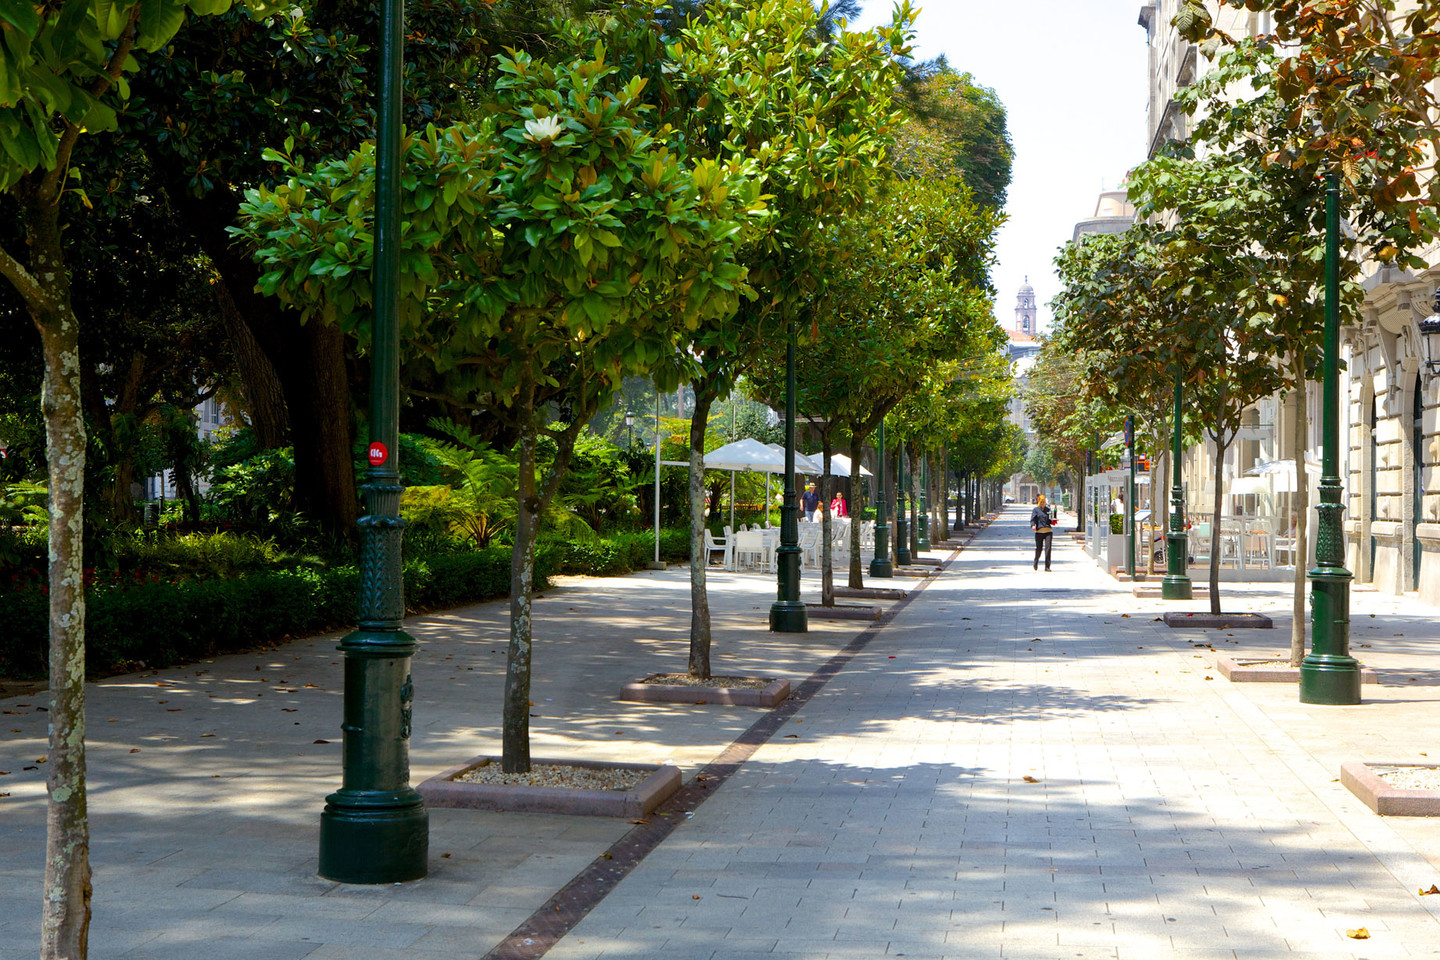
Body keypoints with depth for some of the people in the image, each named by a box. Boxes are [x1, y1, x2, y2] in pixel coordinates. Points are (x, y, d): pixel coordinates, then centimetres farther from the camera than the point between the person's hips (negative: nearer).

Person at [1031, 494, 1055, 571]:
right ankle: (1036, 562, 34)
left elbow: (1050, 520, 19)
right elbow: (1032, 519, -7)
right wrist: (1033, 525, -27)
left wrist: (1053, 521, -3)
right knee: (1039, 549, 3)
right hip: (1039, 532, -2)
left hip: (1048, 531, 2)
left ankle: (1047, 567, -8)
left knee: (1048, 548, -11)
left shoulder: (1048, 510, 13)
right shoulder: (1036, 510, 4)